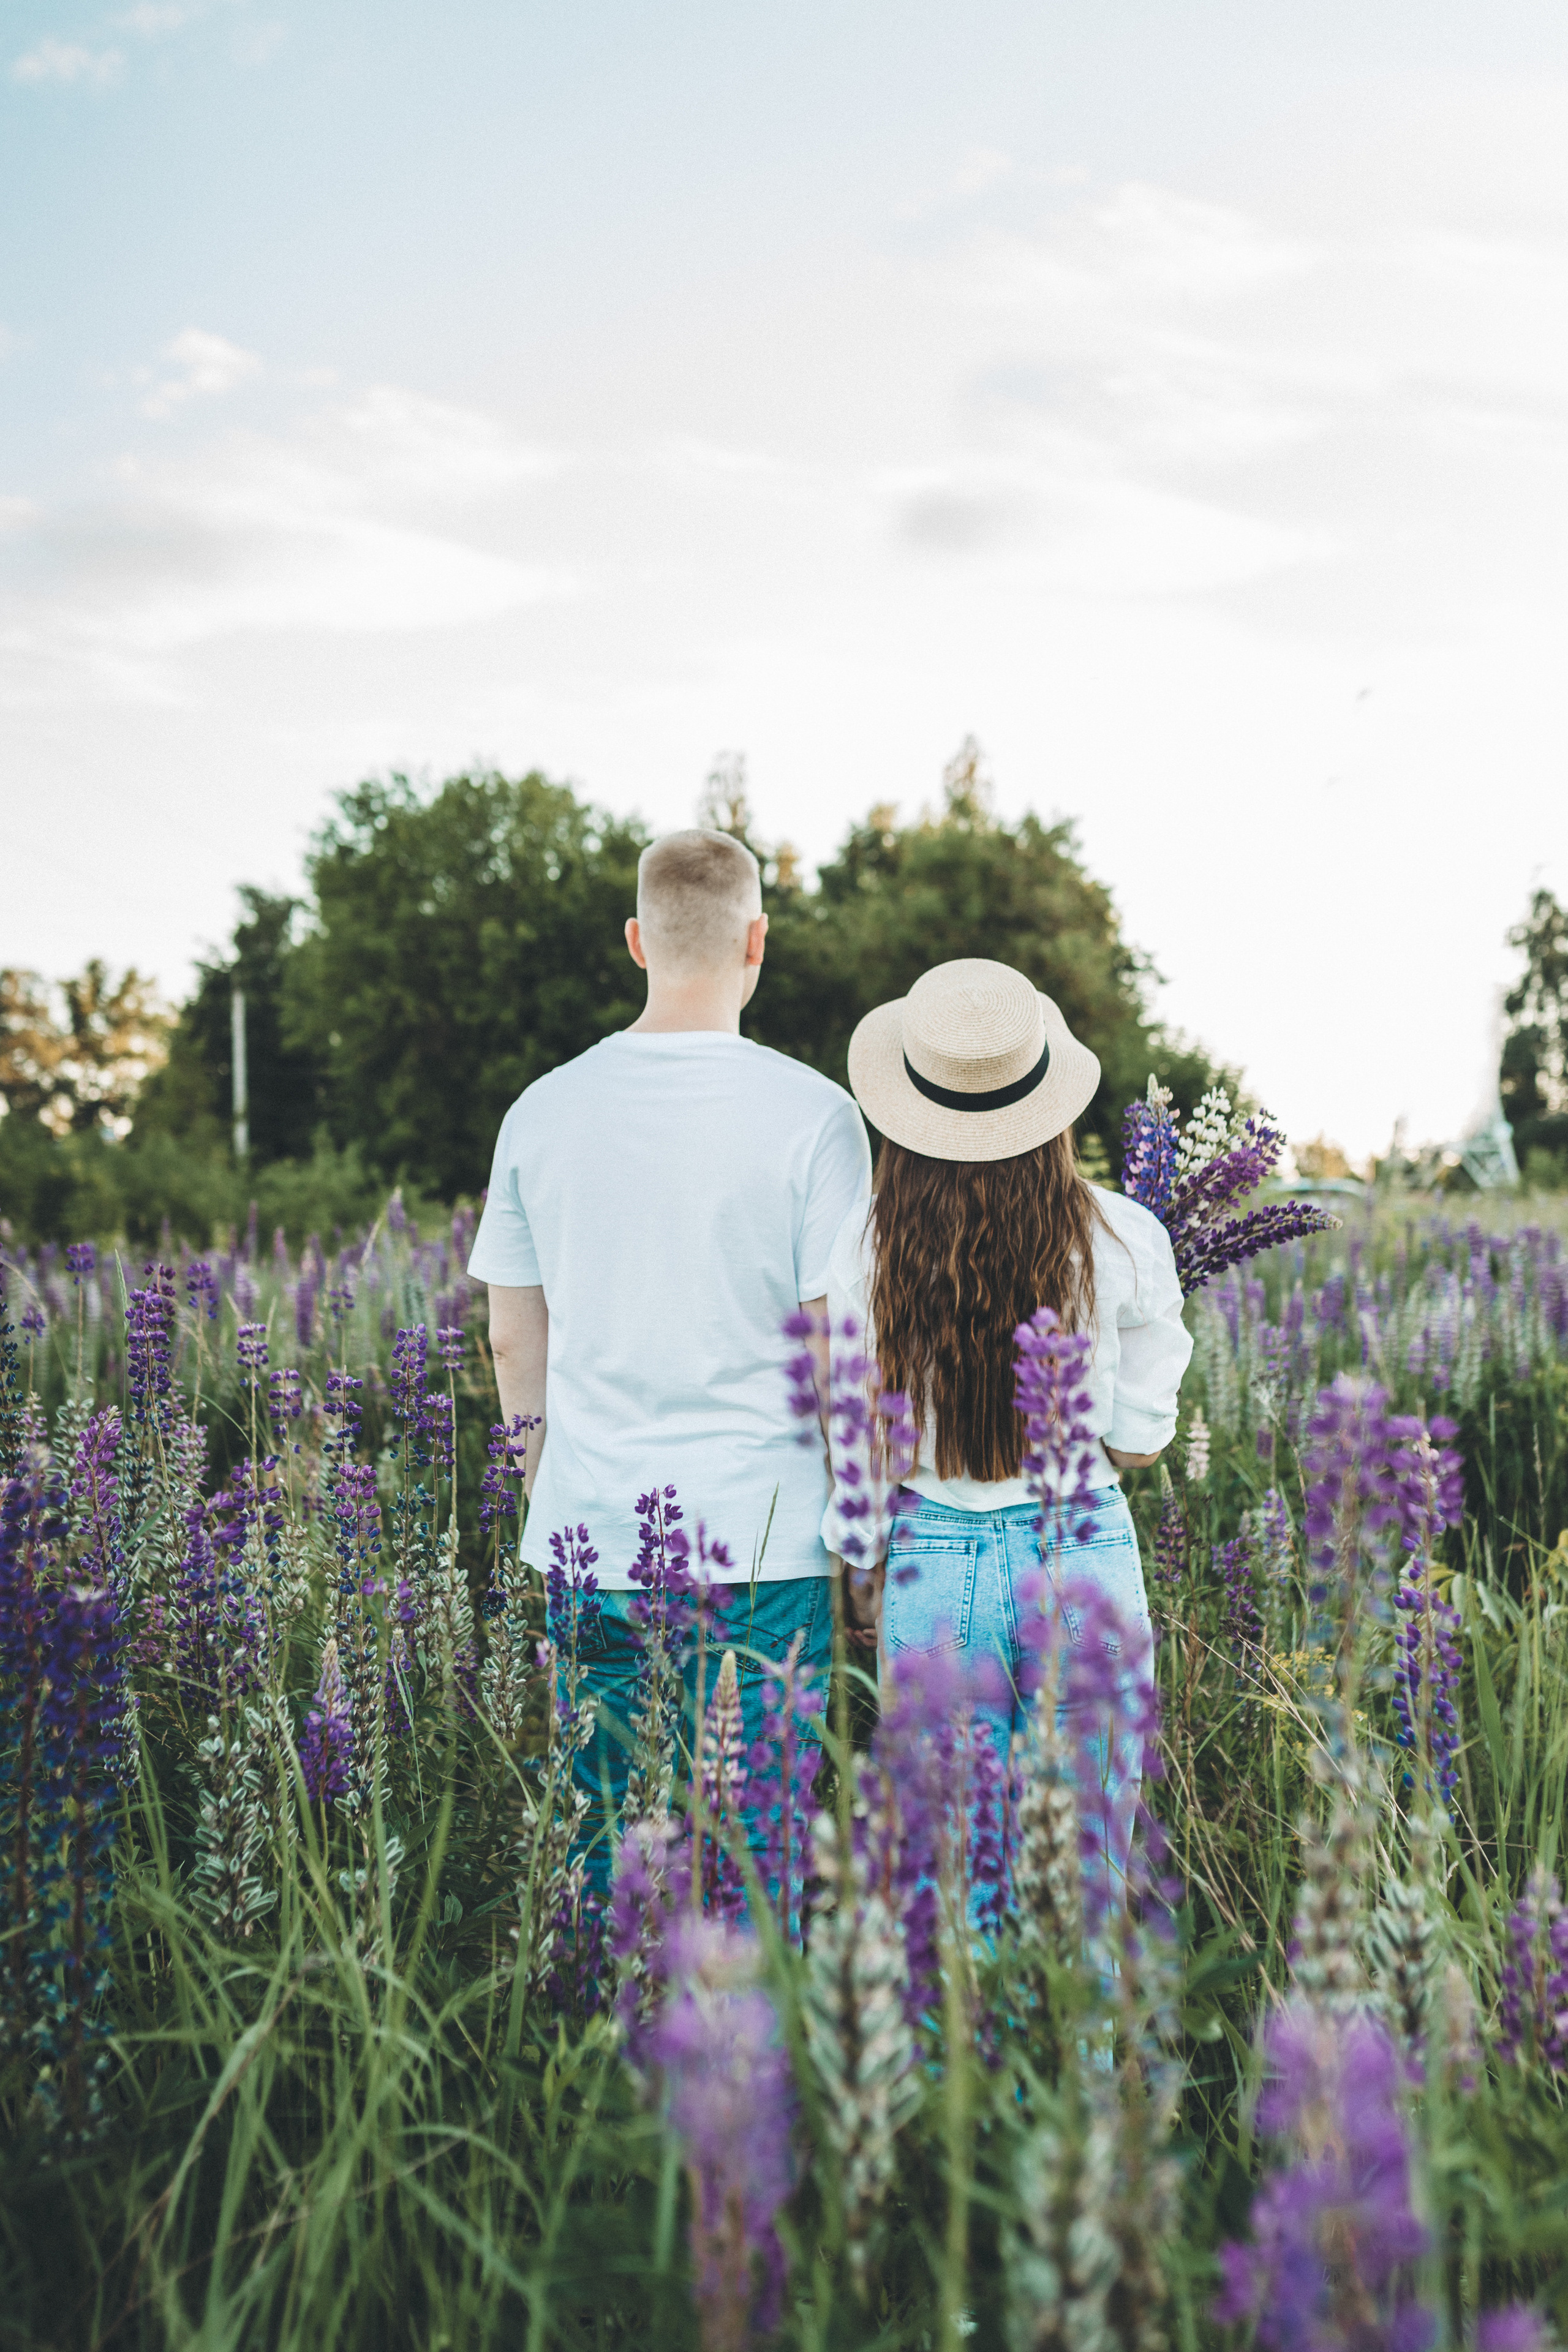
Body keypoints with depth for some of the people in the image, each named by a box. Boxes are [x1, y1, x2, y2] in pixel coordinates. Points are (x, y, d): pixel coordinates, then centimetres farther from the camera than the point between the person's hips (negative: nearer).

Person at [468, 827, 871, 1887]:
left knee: (603, 1845, 13)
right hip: (764, 1542, -3)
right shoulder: (811, 1113, -8)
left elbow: (513, 1341, 10)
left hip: (592, 1547, 4)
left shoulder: (544, 1111, 4)